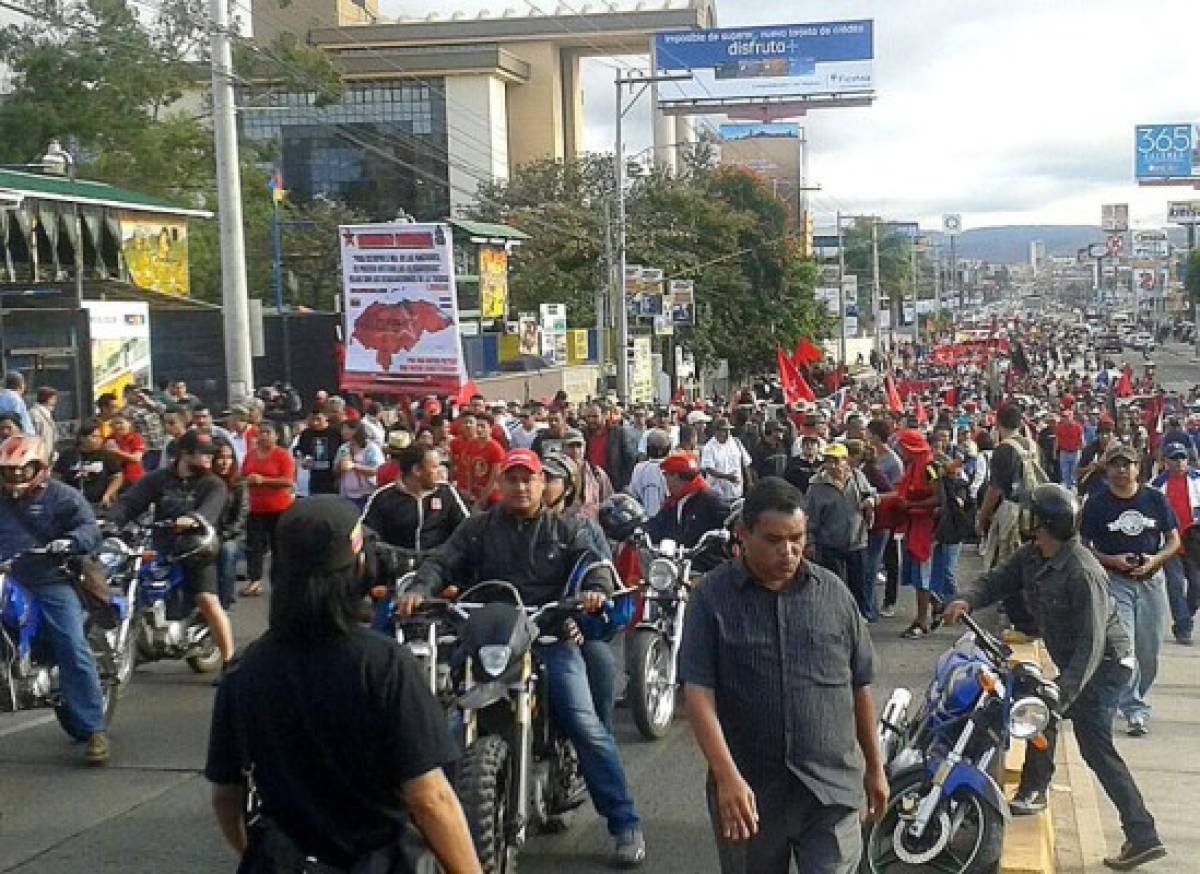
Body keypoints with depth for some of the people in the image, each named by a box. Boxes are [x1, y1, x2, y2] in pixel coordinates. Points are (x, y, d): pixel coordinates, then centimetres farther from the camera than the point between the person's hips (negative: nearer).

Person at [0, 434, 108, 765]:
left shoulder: (61, 496, 5)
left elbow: (89, 528, -9)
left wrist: (70, 541, -30)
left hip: (52, 581, -4)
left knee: (74, 650, -14)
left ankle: (93, 729, -11)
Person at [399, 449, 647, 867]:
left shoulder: (567, 529, 14)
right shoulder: (477, 528, 13)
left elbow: (593, 560, 0)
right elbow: (442, 562, 2)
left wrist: (596, 589, -24)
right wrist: (419, 590, -20)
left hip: (552, 637, -1)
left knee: (586, 726, -14)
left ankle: (625, 824, -8)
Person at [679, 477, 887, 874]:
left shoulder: (833, 592, 3)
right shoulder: (712, 596, -6)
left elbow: (860, 686, 11)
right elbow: (698, 692, -12)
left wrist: (874, 766, 14)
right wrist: (727, 776, -22)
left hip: (830, 787, 1)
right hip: (748, 790, -1)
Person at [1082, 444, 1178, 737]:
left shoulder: (1156, 499, 5)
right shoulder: (1096, 503, -2)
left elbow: (1174, 540, 8)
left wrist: (1156, 559, -12)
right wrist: (1112, 560, -16)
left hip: (1151, 579, 3)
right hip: (1114, 580, -3)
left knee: (1149, 650, 9)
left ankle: (1134, 698, 30)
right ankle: (1134, 711, -9)